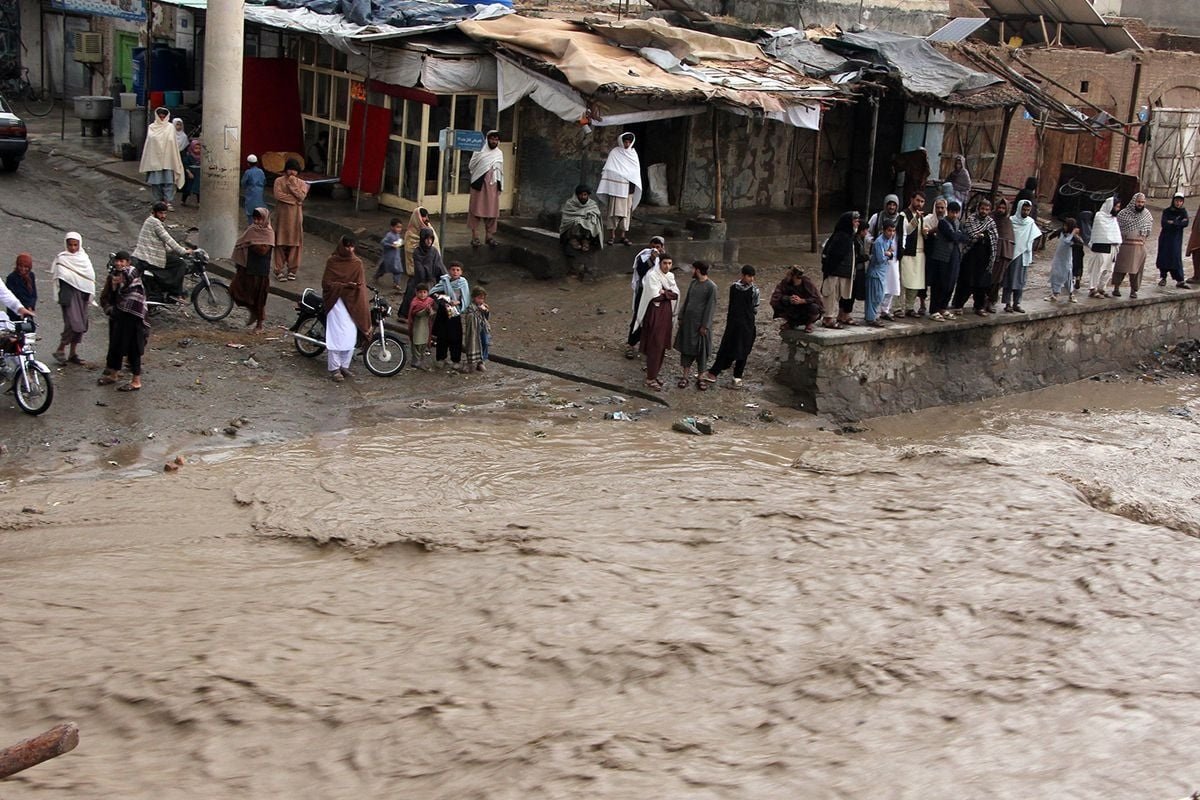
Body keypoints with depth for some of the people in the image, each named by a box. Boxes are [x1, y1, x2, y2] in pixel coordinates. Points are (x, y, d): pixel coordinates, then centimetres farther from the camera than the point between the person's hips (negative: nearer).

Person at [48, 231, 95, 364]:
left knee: (81, 325, 5)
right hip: (69, 294, -6)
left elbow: (91, 276, 16)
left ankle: (73, 354, 15)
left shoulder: (84, 258, 11)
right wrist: (59, 297, -10)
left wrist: (89, 295, 11)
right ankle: (60, 350, -1)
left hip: (82, 293, 6)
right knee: (73, 323, -15)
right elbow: (57, 278, -4)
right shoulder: (61, 259, -4)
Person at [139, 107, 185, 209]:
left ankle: (168, 202, -5)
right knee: (156, 181, 3)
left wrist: (175, 161, -3)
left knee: (169, 181, -5)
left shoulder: (170, 127, 3)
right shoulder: (151, 127, 5)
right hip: (154, 158, 1)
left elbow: (173, 143, 2)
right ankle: (159, 200, 13)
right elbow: (149, 143, 7)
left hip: (167, 158, -1)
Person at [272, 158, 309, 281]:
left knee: (294, 242, 2)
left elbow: (301, 197, -11)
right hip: (282, 215, -2)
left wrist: (293, 184, -11)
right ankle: (279, 270, 3)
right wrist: (294, 200, -13)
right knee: (280, 242, -1)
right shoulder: (279, 181, 0)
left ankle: (292, 269, 10)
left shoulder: (301, 183, 5)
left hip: (295, 216, 2)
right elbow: (278, 195, -14)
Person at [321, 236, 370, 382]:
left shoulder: (357, 263, 6)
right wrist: (345, 286, -17)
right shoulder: (332, 262, -3)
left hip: (352, 303, 3)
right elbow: (326, 283, -7)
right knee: (335, 336, -6)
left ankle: (345, 366, 15)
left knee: (350, 336, 2)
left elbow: (361, 285, 6)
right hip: (336, 302, -3)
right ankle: (334, 369, -3)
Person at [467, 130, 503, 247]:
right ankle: (475, 236, -5)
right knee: (476, 210, -5)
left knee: (492, 211, 1)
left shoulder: (499, 153, 13)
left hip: (493, 186, 4)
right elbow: (471, 166, 3)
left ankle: (489, 236, 8)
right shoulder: (479, 151, 0)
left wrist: (500, 186, 15)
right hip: (479, 185, -4)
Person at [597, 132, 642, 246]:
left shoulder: (633, 153, 12)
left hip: (628, 187, 4)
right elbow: (608, 169, -1)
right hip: (616, 186, -3)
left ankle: (623, 236, 5)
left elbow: (636, 171, 15)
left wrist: (635, 185, 9)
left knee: (626, 211, 2)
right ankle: (613, 235, -4)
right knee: (615, 210, -6)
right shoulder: (614, 152, 1)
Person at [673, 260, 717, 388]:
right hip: (688, 321, 6)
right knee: (686, 348, 8)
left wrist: (705, 326, -15)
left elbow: (710, 307, -13)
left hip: (700, 323, -6)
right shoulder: (693, 283, 6)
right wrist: (681, 317, 9)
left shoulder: (711, 287, -13)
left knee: (701, 351, 3)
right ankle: (685, 376, 15)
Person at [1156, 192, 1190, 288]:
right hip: (1165, 238, 0)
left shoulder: (1183, 212, 2)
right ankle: (1163, 278, 19)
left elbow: (1186, 223, -13)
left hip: (1176, 239, 0)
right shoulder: (1166, 211, -2)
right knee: (1163, 257, 2)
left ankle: (1180, 281, -9)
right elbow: (1164, 224, -16)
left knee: (1176, 258, -7)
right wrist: (1179, 223, -13)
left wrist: (1173, 223, -17)